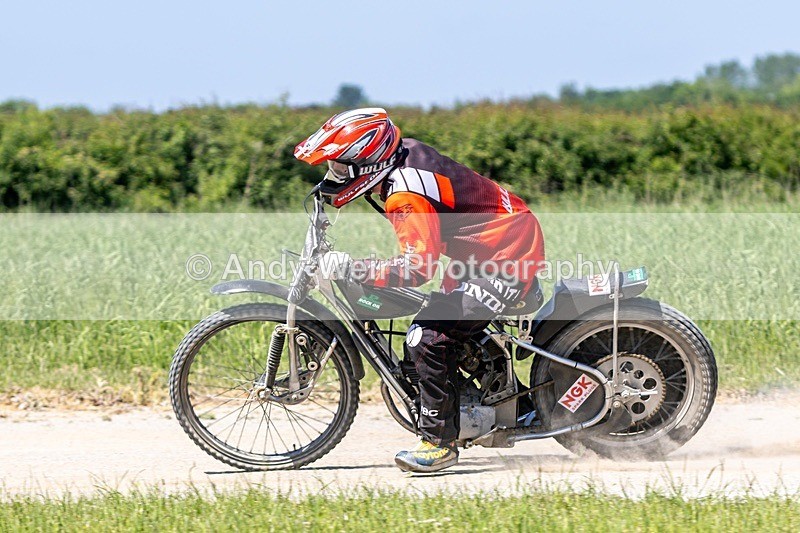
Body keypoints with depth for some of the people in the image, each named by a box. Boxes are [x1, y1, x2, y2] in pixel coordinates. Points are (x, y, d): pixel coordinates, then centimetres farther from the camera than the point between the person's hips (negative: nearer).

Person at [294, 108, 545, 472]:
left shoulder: (405, 195, -26)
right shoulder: (405, 152, 2)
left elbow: (418, 267, -34)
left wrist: (351, 268, -34)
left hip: (505, 258, -11)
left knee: (428, 340, -17)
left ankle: (439, 442, -10)